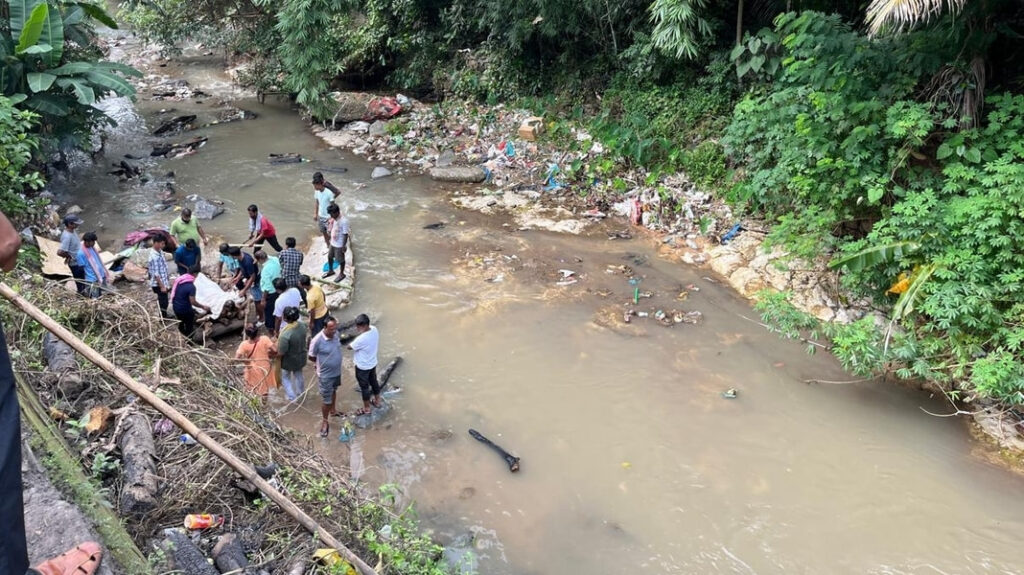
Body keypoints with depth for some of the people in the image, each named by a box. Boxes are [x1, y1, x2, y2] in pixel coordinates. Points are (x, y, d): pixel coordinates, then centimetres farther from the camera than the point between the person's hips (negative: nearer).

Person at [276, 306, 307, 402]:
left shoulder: (285, 335, -38)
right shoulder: (301, 325, -18)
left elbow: (281, 353, -27)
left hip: (289, 360, -6)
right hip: (300, 357, 6)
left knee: (285, 377, 24)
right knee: (298, 374, 31)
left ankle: (292, 397, 35)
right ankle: (301, 393, 52)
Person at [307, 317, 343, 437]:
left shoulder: (336, 334, -12)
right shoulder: (317, 341, -31)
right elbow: (311, 357, -14)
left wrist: (333, 360, 6)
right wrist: (322, 362, 0)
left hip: (337, 371, 6)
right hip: (325, 375, -6)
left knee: (333, 391, 29)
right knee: (326, 399, 8)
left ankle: (333, 410, 53)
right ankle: (324, 421, 29)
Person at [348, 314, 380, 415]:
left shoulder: (361, 339, -37)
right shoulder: (374, 329, -13)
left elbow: (350, 346, -18)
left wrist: (357, 336, -5)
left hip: (362, 366, -8)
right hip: (373, 363, 8)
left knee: (364, 387, 13)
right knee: (373, 382, 28)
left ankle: (366, 409, 31)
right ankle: (377, 401, 48)